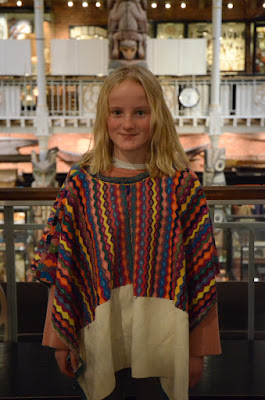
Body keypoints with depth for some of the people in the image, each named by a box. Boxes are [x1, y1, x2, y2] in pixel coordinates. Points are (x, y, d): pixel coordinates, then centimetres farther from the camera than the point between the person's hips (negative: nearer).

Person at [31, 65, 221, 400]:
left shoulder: (181, 185, -5)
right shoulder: (81, 184, -3)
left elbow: (200, 273, -2)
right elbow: (60, 271, 1)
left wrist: (197, 349, 0)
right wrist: (61, 341, 3)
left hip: (163, 341, 0)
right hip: (100, 342, 1)